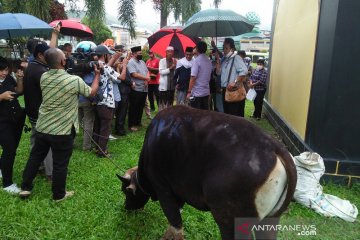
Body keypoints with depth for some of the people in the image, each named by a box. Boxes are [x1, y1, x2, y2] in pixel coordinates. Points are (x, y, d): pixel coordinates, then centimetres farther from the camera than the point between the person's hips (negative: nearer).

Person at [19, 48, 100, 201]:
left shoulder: (43, 77, -2)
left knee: (35, 157, 21)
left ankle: (25, 188, 33)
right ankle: (59, 194, 25)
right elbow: (92, 92, 0)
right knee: (60, 164, 9)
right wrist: (97, 75, 13)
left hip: (42, 128, 5)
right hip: (63, 131, -5)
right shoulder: (75, 80, -18)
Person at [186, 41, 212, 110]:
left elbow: (193, 77, -16)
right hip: (206, 92, 7)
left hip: (196, 92, -7)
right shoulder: (209, 61, 9)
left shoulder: (196, 60, -12)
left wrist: (189, 91, -13)